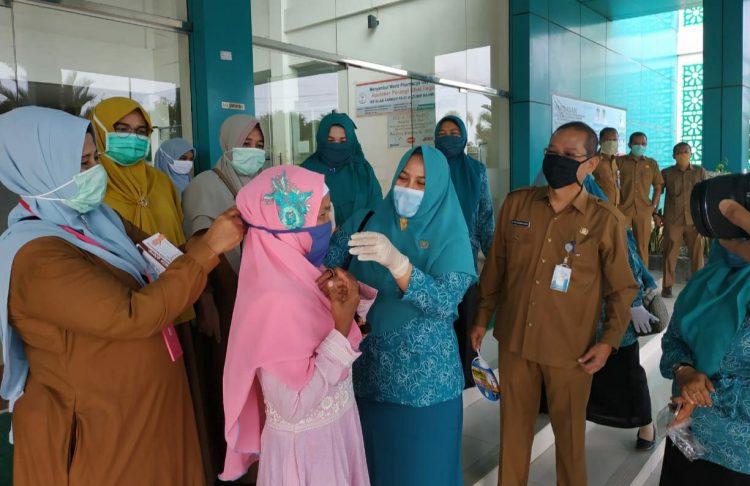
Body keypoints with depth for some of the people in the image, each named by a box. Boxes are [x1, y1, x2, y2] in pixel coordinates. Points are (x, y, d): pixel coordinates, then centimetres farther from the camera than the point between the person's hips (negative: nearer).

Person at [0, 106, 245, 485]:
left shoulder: (95, 219, 1)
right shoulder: (36, 256, -26)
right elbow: (134, 316, -31)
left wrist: (216, 232, -10)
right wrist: (208, 247, -27)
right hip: (101, 424, -8)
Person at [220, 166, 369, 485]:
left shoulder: (294, 274, -5)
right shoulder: (277, 300, -30)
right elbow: (293, 406, -27)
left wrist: (337, 304, -11)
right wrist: (343, 328, -28)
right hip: (307, 444, -8)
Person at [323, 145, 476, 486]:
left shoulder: (451, 237, -8)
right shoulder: (365, 222, 0)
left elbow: (445, 301, -23)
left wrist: (395, 261, -37)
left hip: (425, 378, -2)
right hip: (367, 368, 3)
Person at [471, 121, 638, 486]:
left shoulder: (606, 220, -9)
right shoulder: (516, 203, -2)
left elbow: (622, 288, 0)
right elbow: (495, 266, 7)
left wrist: (609, 340, -8)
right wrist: (482, 317, 10)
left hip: (570, 347, -2)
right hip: (514, 338, 3)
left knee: (569, 430, 16)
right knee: (514, 424, 17)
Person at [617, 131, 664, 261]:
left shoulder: (652, 163, 11)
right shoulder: (619, 161, 4)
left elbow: (658, 187, 14)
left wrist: (653, 207, 4)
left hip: (644, 211, 2)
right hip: (623, 209, -2)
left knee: (642, 246, 6)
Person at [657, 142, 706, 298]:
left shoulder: (700, 171, 7)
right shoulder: (666, 173, 4)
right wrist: (655, 213, 1)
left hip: (695, 220, 1)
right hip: (672, 221, -1)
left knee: (697, 254, 2)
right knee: (670, 254, 0)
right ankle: (667, 286, 8)